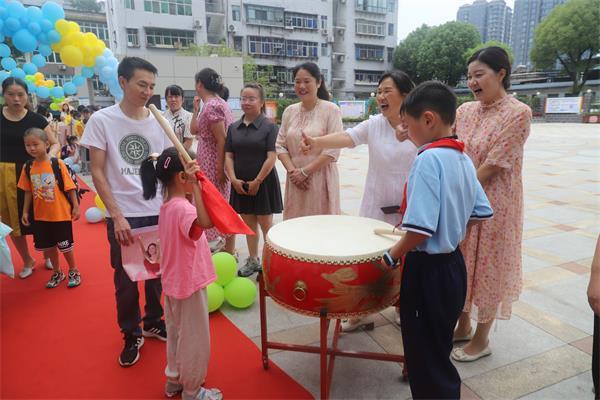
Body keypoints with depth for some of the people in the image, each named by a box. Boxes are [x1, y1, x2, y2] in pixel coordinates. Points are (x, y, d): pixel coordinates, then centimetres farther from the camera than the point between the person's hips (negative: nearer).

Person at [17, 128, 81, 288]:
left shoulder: (58, 164, -13)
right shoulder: (28, 168, -1)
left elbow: (69, 188, -10)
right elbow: (28, 192, 7)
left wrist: (76, 207, -9)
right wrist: (25, 211, 6)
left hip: (61, 214, -4)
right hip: (40, 215, 4)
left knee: (65, 245, 8)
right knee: (49, 246, 15)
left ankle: (73, 271, 27)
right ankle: (57, 273, 33)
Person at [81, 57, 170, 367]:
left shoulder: (159, 121, 2)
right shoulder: (101, 120, -5)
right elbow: (97, 172, -5)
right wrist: (117, 216, -12)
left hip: (159, 213, 3)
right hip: (123, 216, -2)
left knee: (157, 273, 12)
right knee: (125, 279, 8)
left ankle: (153, 322, 35)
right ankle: (132, 335, 29)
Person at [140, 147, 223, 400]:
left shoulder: (167, 206, 3)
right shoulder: (184, 208, -27)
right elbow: (205, 222, -48)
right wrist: (195, 186, -47)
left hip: (174, 282, 9)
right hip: (190, 284, -9)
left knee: (176, 332, 23)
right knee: (194, 337, 9)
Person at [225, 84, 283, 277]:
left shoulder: (269, 126, -8)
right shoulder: (233, 127, 7)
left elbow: (271, 158, -13)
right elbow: (228, 156, 6)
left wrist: (257, 181, -14)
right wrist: (234, 179, -7)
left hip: (263, 183, -4)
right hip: (240, 184, 5)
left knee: (265, 224, 5)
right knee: (248, 223, 14)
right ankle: (253, 261, 28)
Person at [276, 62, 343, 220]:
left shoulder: (331, 110, -4)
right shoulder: (289, 111, 10)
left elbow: (332, 150, -11)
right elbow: (280, 145, 9)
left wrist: (304, 172, -12)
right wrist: (292, 170, -7)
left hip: (321, 179, -4)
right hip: (295, 181, 4)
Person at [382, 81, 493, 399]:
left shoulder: (428, 159, -22)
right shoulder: (462, 158, 5)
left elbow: (421, 230, -28)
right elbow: (481, 213, 13)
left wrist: (392, 256, -12)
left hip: (428, 270, -9)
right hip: (452, 263, 9)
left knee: (427, 359, 10)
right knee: (437, 351, 28)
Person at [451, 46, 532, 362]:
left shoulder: (518, 113, -14)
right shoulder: (465, 111, 5)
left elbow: (493, 166, -18)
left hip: (492, 205, -6)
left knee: (487, 268, 7)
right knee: (462, 265, 16)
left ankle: (481, 339, 27)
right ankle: (462, 326, 36)